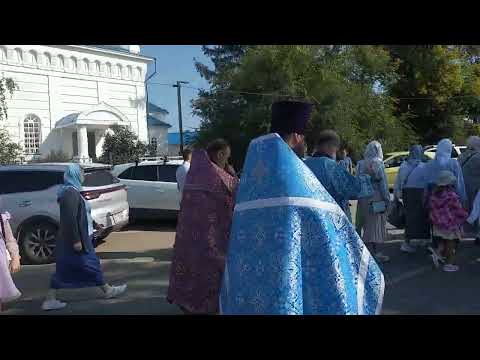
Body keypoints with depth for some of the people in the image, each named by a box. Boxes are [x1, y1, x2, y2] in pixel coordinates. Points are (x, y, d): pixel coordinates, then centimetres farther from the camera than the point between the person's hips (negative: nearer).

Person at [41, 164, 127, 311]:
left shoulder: (72, 191, 12)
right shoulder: (71, 193, -19)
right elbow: (70, 218, -25)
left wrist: (94, 224, 30)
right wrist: (76, 240, -25)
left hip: (67, 240, 10)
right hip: (75, 239, -10)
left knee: (64, 269, 12)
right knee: (91, 264, 5)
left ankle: (50, 300, 15)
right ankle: (108, 290, 20)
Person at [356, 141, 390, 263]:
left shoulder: (361, 164, 3)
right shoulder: (377, 163, -12)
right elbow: (382, 183, -11)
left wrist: (360, 197, 14)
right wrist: (387, 198, -4)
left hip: (364, 199, 5)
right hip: (376, 199, -5)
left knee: (367, 225, 14)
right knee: (377, 224, 3)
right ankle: (375, 253, 8)